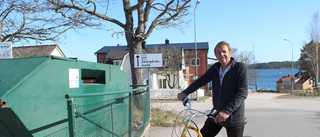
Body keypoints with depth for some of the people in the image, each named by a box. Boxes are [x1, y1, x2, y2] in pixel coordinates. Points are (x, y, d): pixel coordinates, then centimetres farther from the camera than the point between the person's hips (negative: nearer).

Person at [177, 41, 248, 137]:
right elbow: (201, 81, 9)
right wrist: (185, 92, -5)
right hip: (216, 115, 5)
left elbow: (242, 93, -19)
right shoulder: (215, 68, 6)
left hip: (234, 118, -5)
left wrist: (227, 111, -29)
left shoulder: (241, 68, -11)